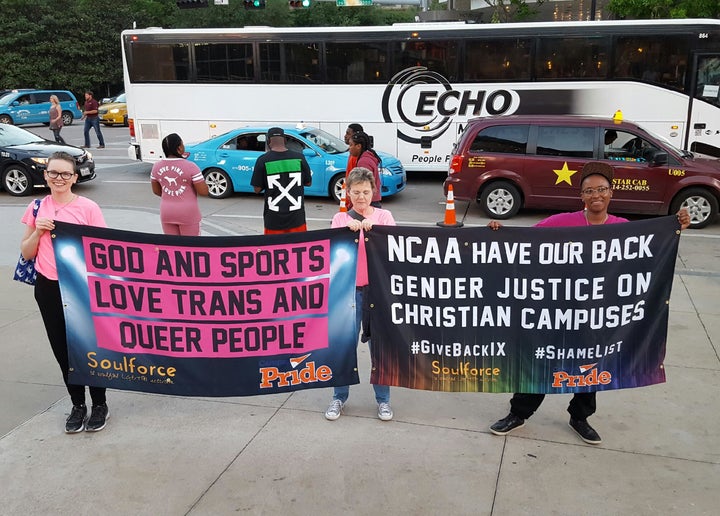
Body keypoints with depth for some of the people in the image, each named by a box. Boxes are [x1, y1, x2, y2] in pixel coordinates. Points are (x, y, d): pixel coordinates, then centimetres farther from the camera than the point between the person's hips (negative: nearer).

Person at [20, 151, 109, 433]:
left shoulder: (88, 208, -7)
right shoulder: (37, 208, 4)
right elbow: (26, 253, 7)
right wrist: (38, 231, -9)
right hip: (48, 288, 4)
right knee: (62, 348, 11)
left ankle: (99, 404, 20)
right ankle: (77, 404, 26)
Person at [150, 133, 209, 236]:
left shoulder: (156, 167, 0)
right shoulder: (190, 167, -17)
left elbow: (156, 191, 11)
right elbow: (204, 191, -15)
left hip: (166, 213, 5)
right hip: (188, 213, -5)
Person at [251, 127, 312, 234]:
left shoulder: (263, 160, -8)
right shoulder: (299, 157, -3)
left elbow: (257, 189, -4)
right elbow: (308, 182, 7)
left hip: (274, 220, -1)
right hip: (296, 217, 1)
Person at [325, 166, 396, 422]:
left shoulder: (384, 216, 4)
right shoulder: (340, 218, 5)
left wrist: (374, 227, -27)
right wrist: (348, 229, -27)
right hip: (349, 289, 0)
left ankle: (383, 399, 22)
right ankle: (339, 397, 23)